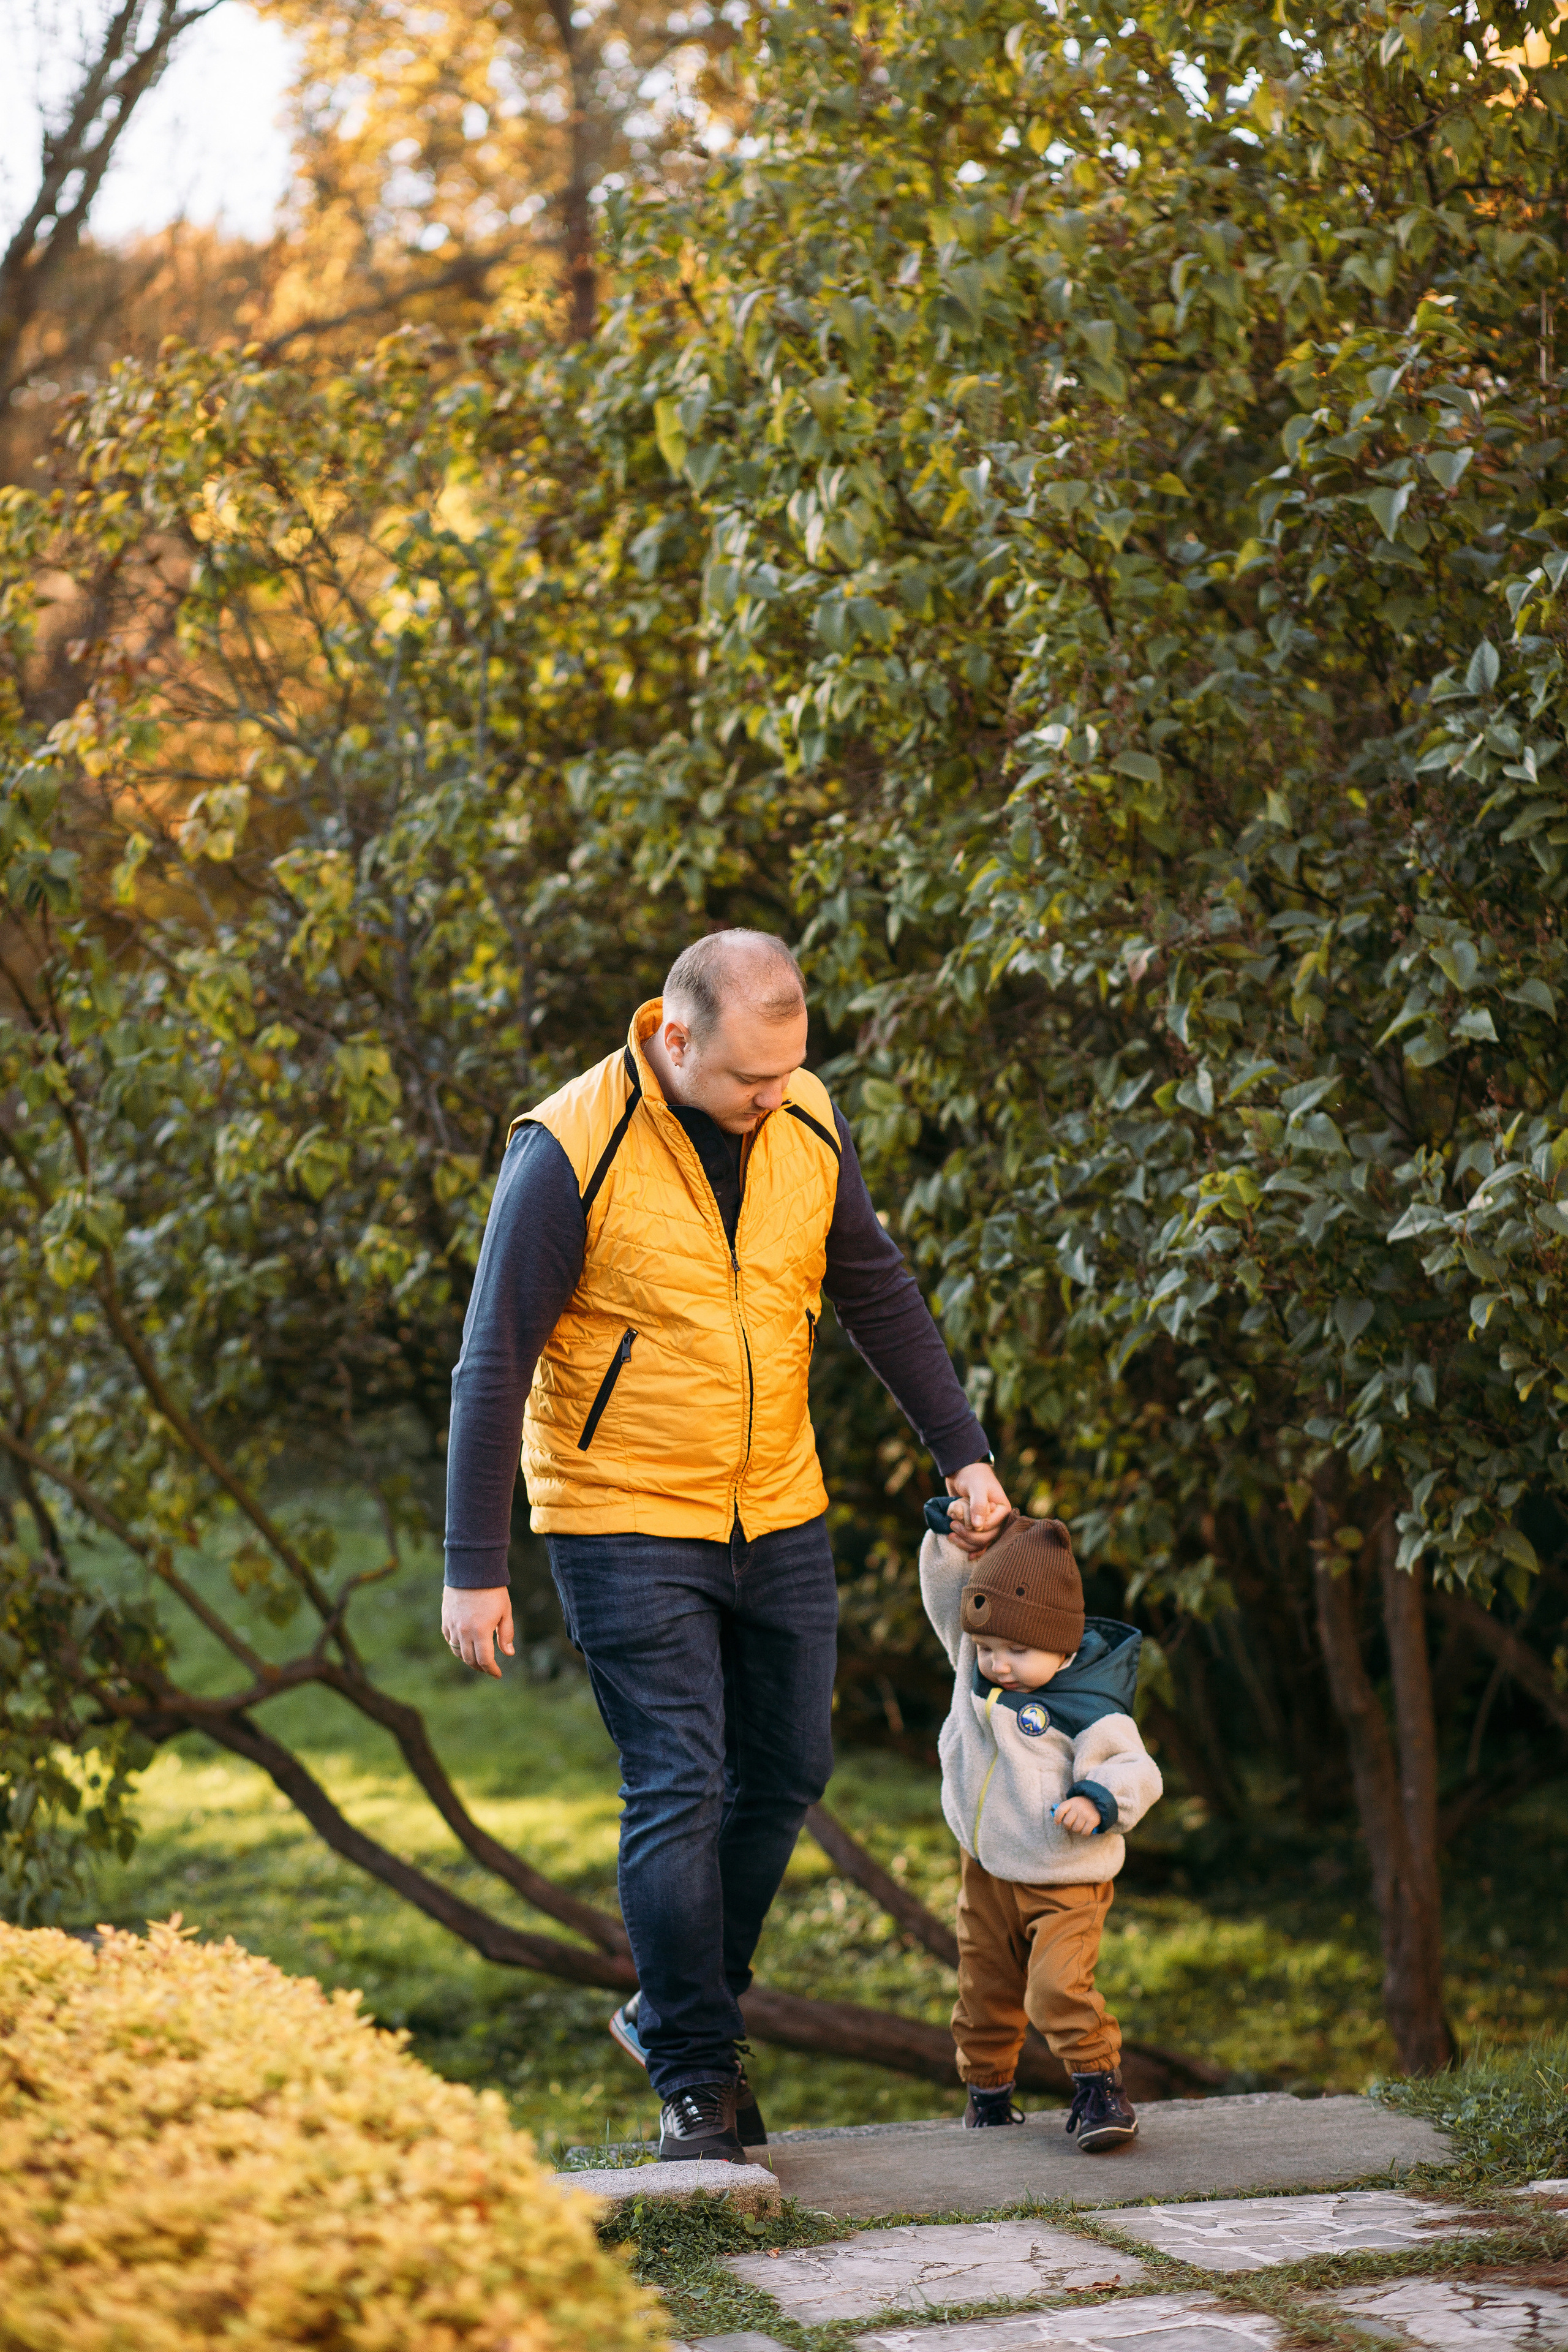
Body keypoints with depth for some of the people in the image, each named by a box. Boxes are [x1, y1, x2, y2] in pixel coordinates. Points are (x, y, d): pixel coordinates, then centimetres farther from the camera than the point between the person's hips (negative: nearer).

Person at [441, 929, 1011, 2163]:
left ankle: (674, 2009, 29)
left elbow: (877, 1289, 11)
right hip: (626, 1519, -6)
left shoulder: (808, 1123, -3)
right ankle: (696, 2076, 4)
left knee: (786, 1770, 11)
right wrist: (474, 1568, -14)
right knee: (678, 1791, -8)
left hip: (778, 1515, 6)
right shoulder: (571, 1152, -19)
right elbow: (494, 1363, -15)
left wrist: (964, 1450, 9)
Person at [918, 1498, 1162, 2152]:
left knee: (1059, 1987, -21)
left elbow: (1137, 1772, -19)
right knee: (984, 1994, 13)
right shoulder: (974, 1656, -1)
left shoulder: (1089, 1711, -19)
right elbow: (946, 1594, 6)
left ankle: (1099, 2087, -6)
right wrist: (953, 1539, -10)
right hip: (987, 1872, 6)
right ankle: (988, 2093, 31)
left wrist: (1099, 1801, -37)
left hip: (1064, 1882, -6)